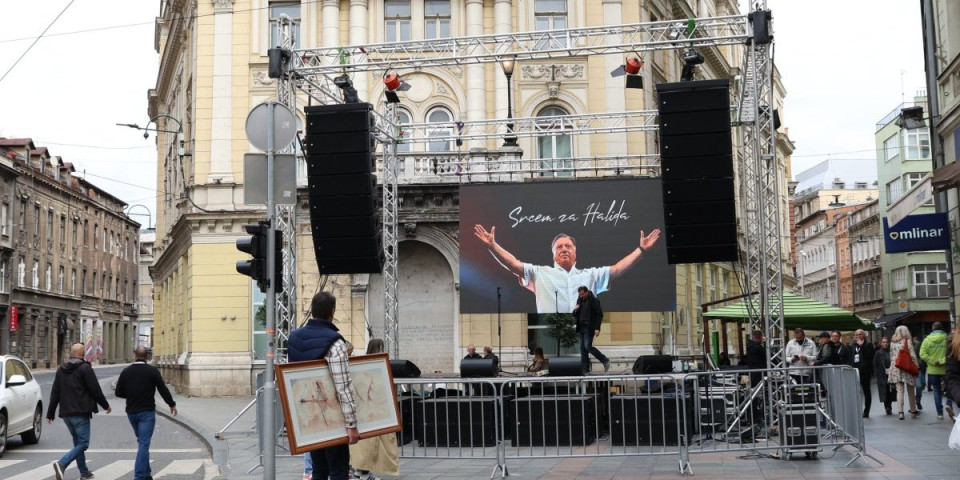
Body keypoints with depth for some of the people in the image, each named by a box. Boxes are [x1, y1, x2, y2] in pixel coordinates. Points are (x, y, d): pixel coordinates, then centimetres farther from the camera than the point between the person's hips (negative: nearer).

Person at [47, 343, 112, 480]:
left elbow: (55, 393, 12)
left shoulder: (61, 370, 11)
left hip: (66, 413, 7)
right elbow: (95, 390, -9)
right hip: (80, 413, -7)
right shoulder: (85, 368, -8)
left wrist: (50, 413, 16)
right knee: (83, 443, -6)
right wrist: (106, 405, 4)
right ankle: (62, 463, -25)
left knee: (78, 442, 17)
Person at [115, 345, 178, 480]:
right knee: (143, 444, -6)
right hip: (147, 412, -4)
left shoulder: (126, 371, 2)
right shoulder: (152, 371, -8)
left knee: (142, 442, 19)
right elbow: (163, 389, -7)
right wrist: (172, 404, 7)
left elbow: (118, 392, 4)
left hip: (131, 412, 4)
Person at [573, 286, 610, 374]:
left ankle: (605, 360, 1)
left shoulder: (594, 300, -8)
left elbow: (599, 314, -11)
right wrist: (575, 310, -5)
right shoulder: (580, 300, 13)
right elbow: (575, 314, 20)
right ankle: (585, 369, 7)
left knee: (588, 346, -14)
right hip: (581, 328, 7)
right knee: (582, 348, 4)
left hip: (590, 328, -7)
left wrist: (597, 328, -18)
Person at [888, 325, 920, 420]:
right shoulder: (908, 342, -8)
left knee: (899, 390, 1)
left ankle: (900, 411, -10)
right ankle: (913, 410, 23)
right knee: (910, 390, 12)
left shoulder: (892, 343, 4)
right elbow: (913, 356, -8)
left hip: (896, 369, 3)